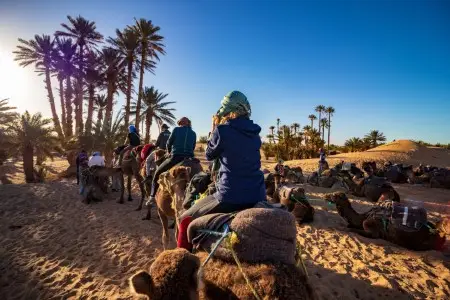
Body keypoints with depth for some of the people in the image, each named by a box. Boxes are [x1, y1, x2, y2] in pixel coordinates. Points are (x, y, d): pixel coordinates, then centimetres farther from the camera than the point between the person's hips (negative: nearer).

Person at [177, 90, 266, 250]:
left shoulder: (222, 130, -10)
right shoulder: (255, 132, 7)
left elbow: (209, 155, 6)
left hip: (230, 197, -6)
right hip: (258, 196, 6)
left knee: (185, 220, 13)